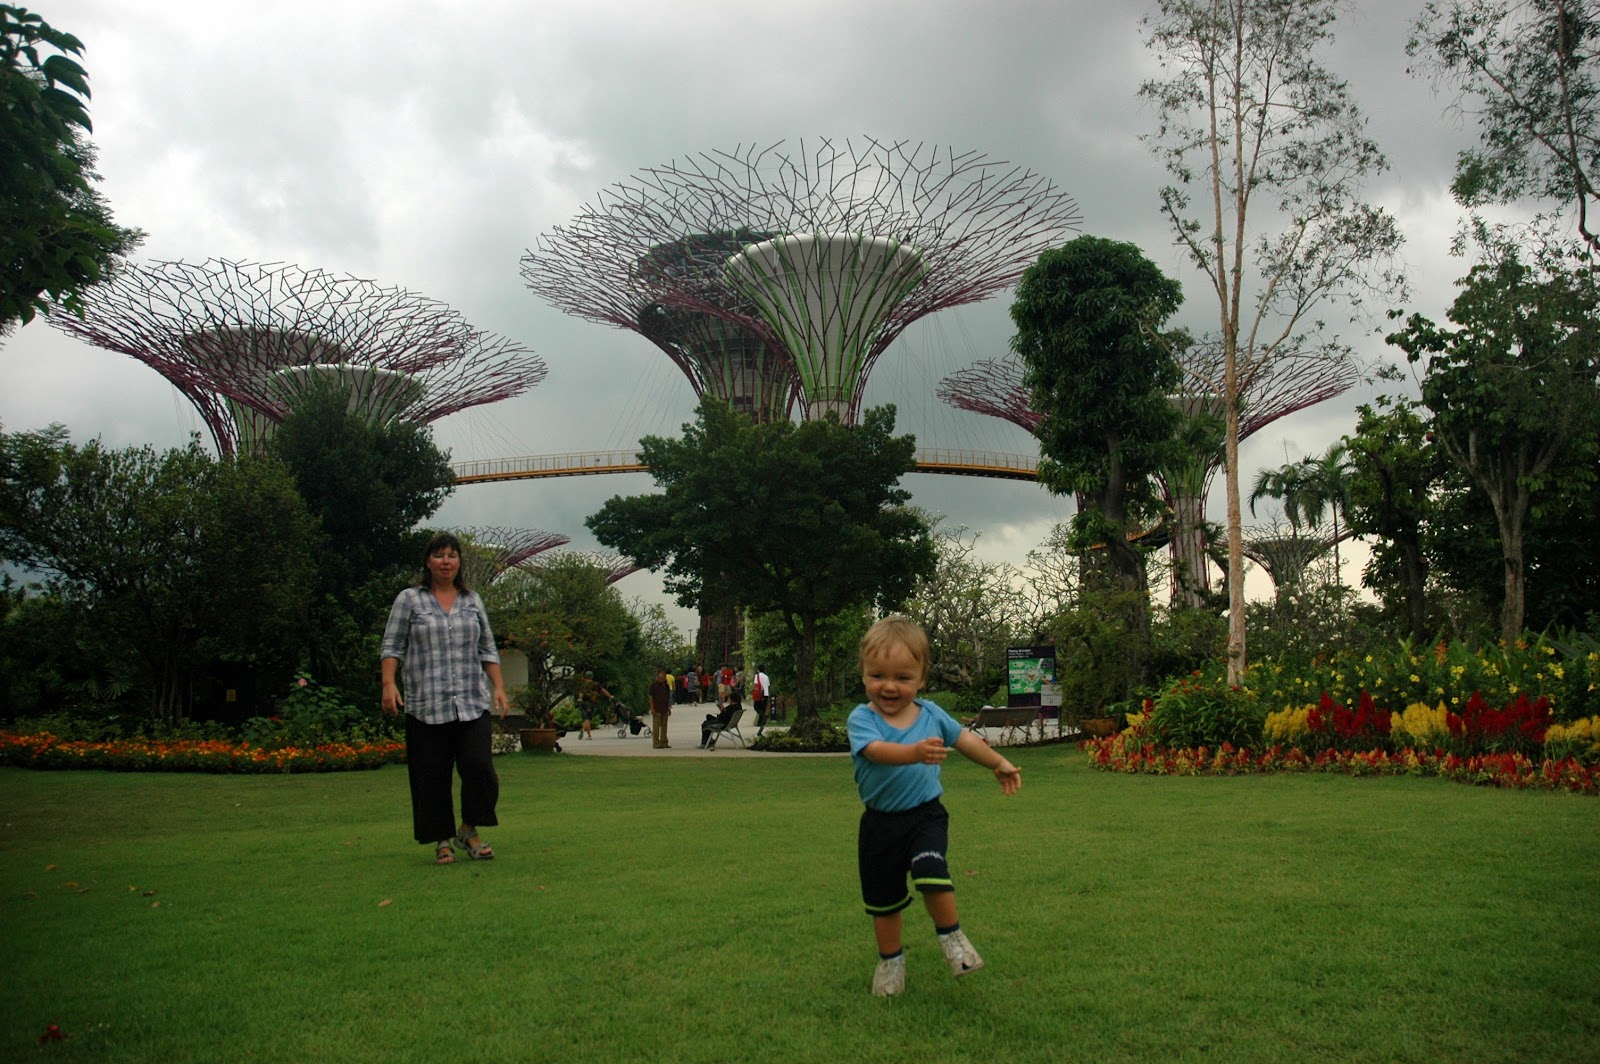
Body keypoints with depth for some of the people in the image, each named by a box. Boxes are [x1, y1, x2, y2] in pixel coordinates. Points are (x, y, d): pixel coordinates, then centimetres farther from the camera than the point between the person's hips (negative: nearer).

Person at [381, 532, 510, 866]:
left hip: (472, 704, 2)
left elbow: (487, 650, 16)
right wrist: (389, 684, -11)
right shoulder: (409, 600, 4)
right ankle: (442, 840, 14)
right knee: (432, 776, 1)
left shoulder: (473, 601, 14)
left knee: (479, 768, -8)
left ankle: (469, 831, 11)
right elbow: (392, 647, 2)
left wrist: (498, 686, 6)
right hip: (426, 706, -2)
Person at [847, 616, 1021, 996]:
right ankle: (890, 959, 35)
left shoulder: (930, 714, -2)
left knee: (932, 872, -24)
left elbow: (964, 739, 15)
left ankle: (952, 938, 0)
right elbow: (877, 750, -34)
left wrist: (999, 764, 26)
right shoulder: (862, 718, -14)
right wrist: (915, 753, -53)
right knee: (883, 898, 11)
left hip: (925, 814, 0)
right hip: (880, 822, 0)